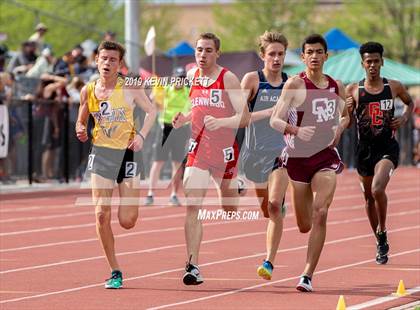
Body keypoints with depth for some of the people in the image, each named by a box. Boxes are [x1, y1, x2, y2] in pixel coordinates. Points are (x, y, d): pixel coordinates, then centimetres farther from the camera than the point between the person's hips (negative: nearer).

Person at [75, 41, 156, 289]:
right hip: (101, 153, 2)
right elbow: (81, 122, 15)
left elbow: (151, 111, 5)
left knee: (127, 222, -4)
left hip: (127, 152, -2)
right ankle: (115, 272, 3)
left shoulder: (129, 88, -4)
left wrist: (141, 135, -10)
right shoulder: (88, 91, 3)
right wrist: (81, 132, -8)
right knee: (102, 215, -11)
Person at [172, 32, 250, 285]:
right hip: (198, 148, 3)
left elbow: (244, 117, -15)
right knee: (192, 206, -13)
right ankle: (193, 266, -16)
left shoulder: (228, 79, -10)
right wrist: (183, 118, 2)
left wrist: (220, 122, -31)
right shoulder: (191, 76, 6)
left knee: (230, 208, 15)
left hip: (225, 150, -3)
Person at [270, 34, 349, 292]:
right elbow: (275, 120, -11)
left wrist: (340, 128, 2)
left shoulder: (337, 87, 7)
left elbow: (345, 116, 25)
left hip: (327, 157, 2)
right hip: (298, 157, -2)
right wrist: (296, 130, -29)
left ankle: (308, 275, -15)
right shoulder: (295, 84, -6)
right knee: (304, 226, 5)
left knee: (320, 214, -18)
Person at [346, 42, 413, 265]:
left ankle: (382, 232, -3)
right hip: (364, 148, 2)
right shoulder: (353, 90, -1)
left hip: (388, 147, -2)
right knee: (369, 196, 11)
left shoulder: (393, 87, 1)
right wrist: (347, 109, -17)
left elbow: (410, 102, 21)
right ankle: (380, 243, 29)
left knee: (378, 190, -25)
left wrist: (405, 118, 2)